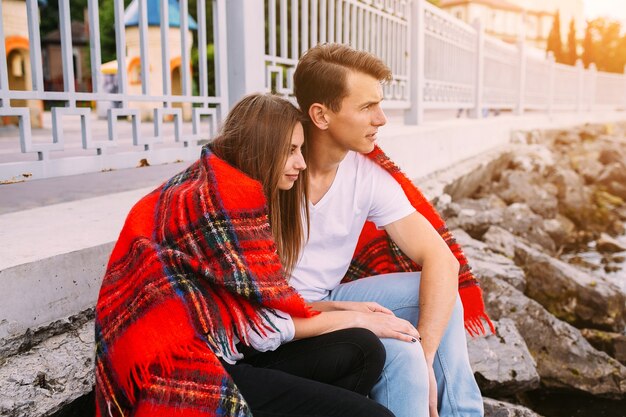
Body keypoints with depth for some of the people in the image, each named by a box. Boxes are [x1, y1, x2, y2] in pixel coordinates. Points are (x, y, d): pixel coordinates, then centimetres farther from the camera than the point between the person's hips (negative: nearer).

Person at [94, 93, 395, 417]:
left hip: (217, 353, 9)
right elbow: (261, 324, -14)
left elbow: (265, 298, 11)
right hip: (188, 372, -9)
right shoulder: (231, 197, -15)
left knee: (362, 351, -7)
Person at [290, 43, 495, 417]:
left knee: (440, 290, -6)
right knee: (400, 352, -25)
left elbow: (442, 259, -12)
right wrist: (336, 314, -28)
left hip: (331, 300, 6)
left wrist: (425, 358, -23)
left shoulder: (369, 174, -8)